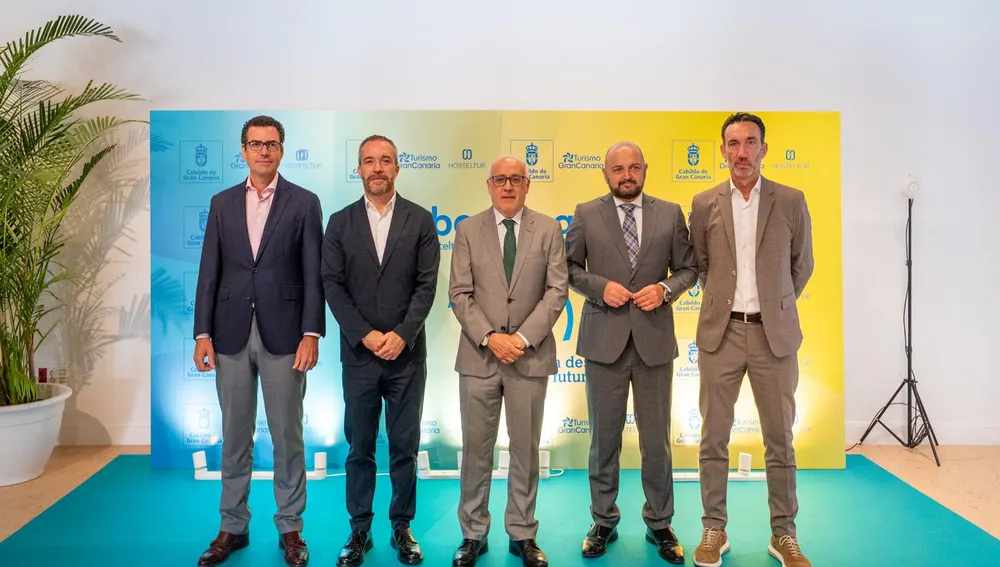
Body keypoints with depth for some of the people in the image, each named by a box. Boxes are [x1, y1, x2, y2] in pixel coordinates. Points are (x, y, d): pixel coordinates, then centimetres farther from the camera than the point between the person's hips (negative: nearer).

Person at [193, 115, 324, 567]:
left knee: (287, 436, 6)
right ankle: (233, 526, 26)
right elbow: (209, 272, 7)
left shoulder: (304, 203, 1)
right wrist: (202, 333, 1)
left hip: (283, 334, -2)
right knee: (234, 437, 12)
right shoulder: (222, 203, 10)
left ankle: (290, 527, 20)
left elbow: (313, 274, -3)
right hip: (231, 334, 3)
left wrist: (311, 333, -11)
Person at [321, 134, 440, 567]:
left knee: (405, 446, 8)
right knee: (359, 447, 9)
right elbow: (333, 286, 0)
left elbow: (427, 285, -3)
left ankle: (402, 527, 23)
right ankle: (359, 530, 23)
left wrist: (401, 335, -14)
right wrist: (365, 335, -11)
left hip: (407, 353, 0)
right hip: (359, 353, 1)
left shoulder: (420, 220, 2)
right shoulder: (340, 222, 5)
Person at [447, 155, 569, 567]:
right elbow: (460, 294, -2)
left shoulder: (548, 229, 3)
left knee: (526, 449, 9)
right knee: (475, 448, 8)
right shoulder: (468, 230, 4)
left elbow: (557, 291, -3)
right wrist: (489, 338, -14)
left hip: (530, 355, 0)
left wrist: (523, 337, -14)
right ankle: (473, 534, 23)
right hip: (478, 356, 0)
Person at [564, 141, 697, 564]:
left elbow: (688, 268, 9)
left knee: (656, 438, 9)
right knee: (604, 437, 10)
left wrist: (665, 288, -11)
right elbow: (569, 267, 5)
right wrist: (600, 286, -12)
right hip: (604, 339, 0)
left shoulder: (670, 213, 5)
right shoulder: (586, 214, 3)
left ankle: (659, 524, 27)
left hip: (653, 339, 1)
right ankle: (604, 522, 26)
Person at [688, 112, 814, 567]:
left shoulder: (791, 201, 2)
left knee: (780, 439, 7)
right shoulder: (705, 204, 3)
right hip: (720, 331, 1)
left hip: (774, 333, 0)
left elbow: (802, 265, 12)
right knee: (714, 438, 6)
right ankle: (714, 530, 19)